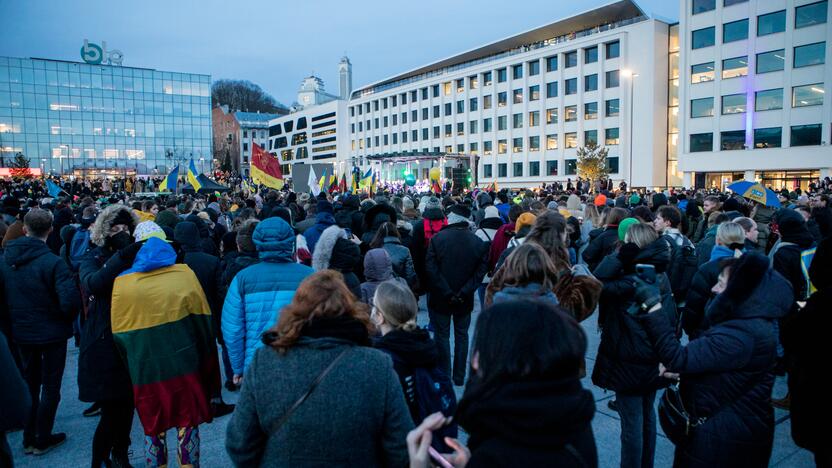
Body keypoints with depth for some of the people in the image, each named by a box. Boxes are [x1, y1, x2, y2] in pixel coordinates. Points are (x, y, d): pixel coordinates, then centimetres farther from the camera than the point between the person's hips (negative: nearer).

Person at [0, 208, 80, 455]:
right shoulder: (53, 262, -23)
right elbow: (70, 302, -27)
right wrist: (67, 319, -6)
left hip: (21, 332, 5)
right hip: (52, 333, -5)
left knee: (30, 384, 20)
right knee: (50, 386, 10)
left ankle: (29, 438, 30)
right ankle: (43, 439, 20)